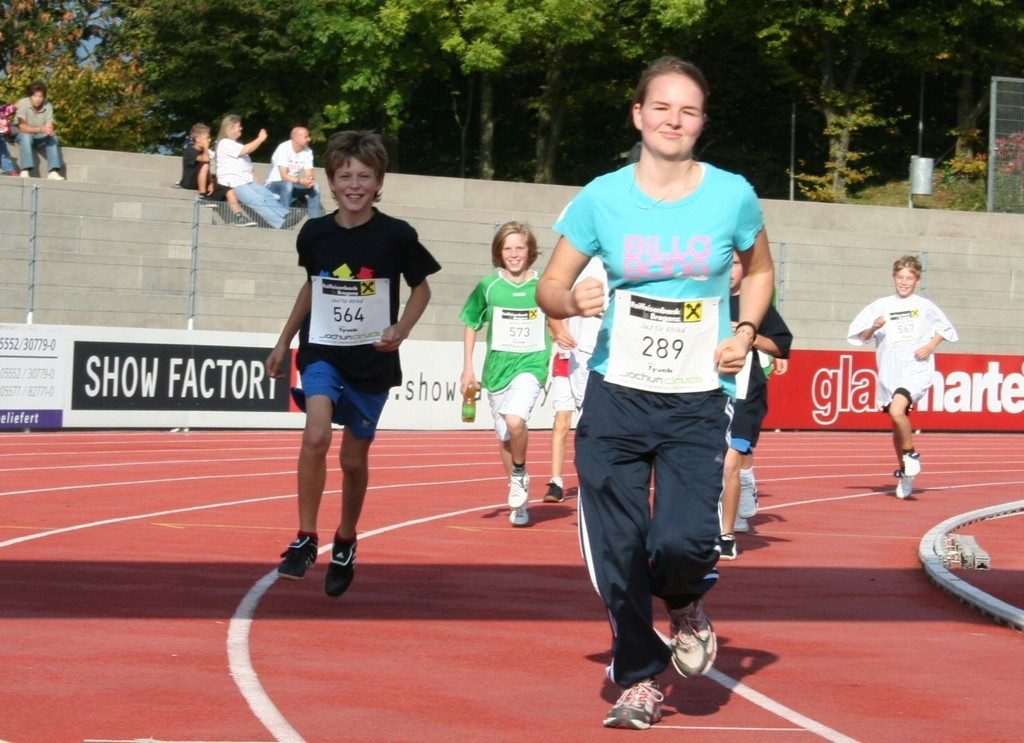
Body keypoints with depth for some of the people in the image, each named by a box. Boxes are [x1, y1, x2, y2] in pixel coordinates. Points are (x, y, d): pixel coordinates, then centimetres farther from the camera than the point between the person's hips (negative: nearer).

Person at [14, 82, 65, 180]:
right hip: (24, 135, -3)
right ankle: (25, 171, -44)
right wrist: (40, 130, -41)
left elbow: (50, 127, -14)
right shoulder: (23, 103, -20)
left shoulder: (48, 106, -11)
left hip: (40, 138, 3)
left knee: (54, 138, -25)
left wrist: (50, 130, -40)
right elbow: (22, 127, -27)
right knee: (26, 136, -36)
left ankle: (53, 172, -35)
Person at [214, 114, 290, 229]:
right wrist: (260, 139, -4)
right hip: (233, 183, -9)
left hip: (248, 181, 9)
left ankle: (286, 217, -30)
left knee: (268, 196, -15)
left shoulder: (235, 144, 26)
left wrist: (255, 180, 16)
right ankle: (281, 224, -35)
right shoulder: (225, 143, -6)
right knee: (259, 201, -25)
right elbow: (246, 150, -16)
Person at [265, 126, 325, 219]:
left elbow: (309, 174, -6)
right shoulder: (284, 148, -21)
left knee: (315, 187, -14)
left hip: (293, 184, 6)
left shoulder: (308, 151, -4)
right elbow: (284, 175, -27)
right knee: (288, 185, -36)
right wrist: (301, 181, -43)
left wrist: (310, 180, -32)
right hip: (274, 184, -6)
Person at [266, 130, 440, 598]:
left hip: (372, 360, -1)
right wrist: (283, 343, 19)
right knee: (316, 436, -23)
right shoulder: (315, 233, -1)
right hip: (322, 352, 1)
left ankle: (346, 541, 33)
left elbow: (421, 288, 5)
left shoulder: (396, 236, -8)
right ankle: (305, 539, -12)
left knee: (354, 460, 9)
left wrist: (402, 329, -13)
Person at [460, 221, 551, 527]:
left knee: (516, 420, -28)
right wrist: (467, 367, 7)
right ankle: (520, 501, 27)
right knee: (505, 438, 10)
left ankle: (520, 473, 0)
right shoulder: (488, 287, -1)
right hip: (496, 367, 3)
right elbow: (471, 325, 10)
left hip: (532, 364, -3)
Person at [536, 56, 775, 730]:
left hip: (699, 402, -1)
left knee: (682, 541, -19)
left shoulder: (732, 195, -2)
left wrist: (745, 331, -1)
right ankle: (639, 681, 23)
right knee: (618, 554, 0)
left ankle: (687, 606, 19)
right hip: (616, 396, 1)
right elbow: (551, 286, 5)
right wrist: (573, 300, -18)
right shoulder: (602, 198, -2)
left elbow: (760, 270, 17)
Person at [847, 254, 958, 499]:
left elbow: (945, 328, 18)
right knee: (897, 424, 10)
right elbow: (860, 337, 9)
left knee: (897, 411, -27)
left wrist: (930, 347, 1)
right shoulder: (881, 306, 7)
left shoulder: (925, 306, 4)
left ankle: (911, 453, -5)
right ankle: (904, 472, 26)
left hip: (917, 368, -4)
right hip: (889, 371, 4)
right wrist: (874, 328, -12)